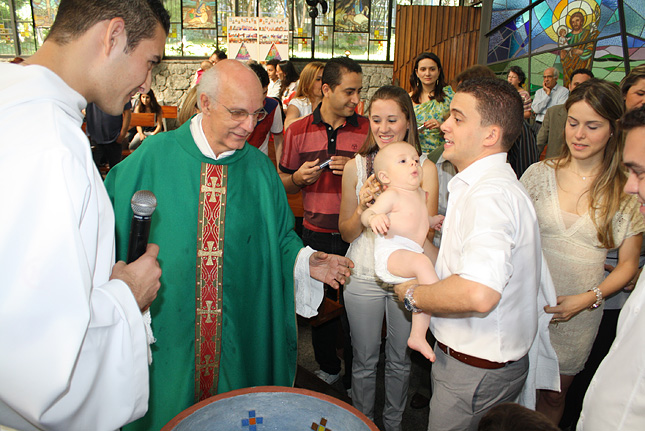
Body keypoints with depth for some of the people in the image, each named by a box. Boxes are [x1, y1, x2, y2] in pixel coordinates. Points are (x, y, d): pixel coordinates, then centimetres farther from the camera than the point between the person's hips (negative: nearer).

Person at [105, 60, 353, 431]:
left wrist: (305, 260, -13)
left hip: (241, 330, 2)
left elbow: (280, 234, 5)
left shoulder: (259, 167, -1)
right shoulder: (154, 157, -8)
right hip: (167, 329, -1)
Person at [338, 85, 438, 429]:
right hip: (364, 277, 0)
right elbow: (346, 233, -1)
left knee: (400, 361, 19)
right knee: (364, 362, 16)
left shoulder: (425, 167, -6)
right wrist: (363, 207, -21)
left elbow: (427, 234, -8)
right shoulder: (355, 167, -4)